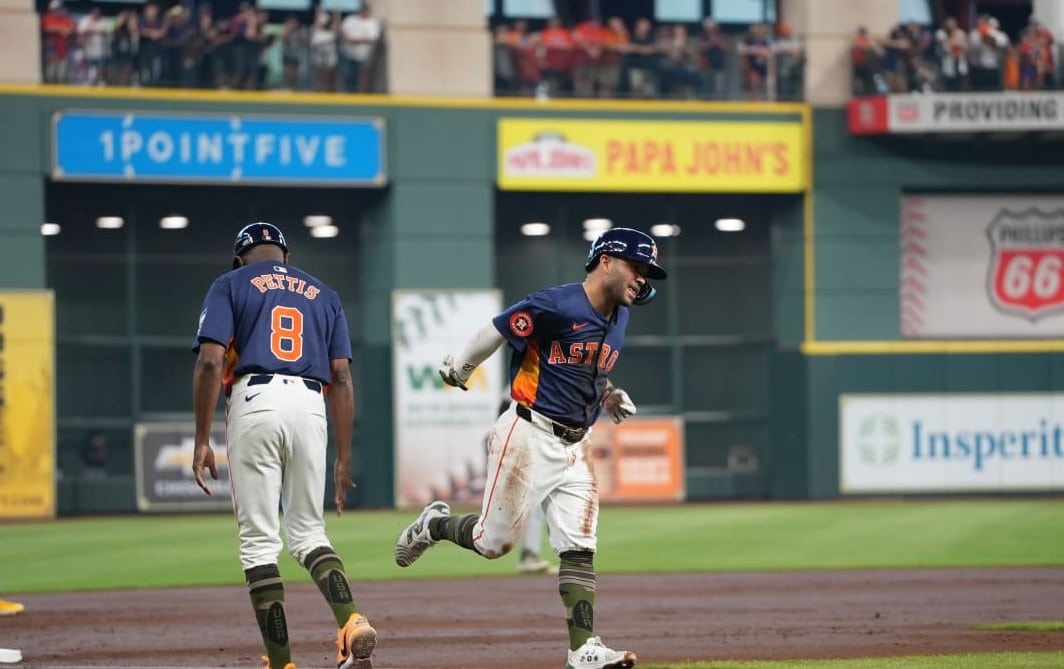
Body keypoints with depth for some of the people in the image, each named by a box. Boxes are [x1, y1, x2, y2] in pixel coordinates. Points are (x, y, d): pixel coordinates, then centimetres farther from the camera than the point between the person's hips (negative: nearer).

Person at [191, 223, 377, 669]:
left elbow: (210, 362, -2)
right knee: (308, 532, 13)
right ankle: (352, 623, -14)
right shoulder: (323, 295, 22)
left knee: (259, 540, 1)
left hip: (254, 402, -3)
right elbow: (341, 376, 14)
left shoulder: (230, 286, 12)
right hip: (310, 406, 3)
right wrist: (344, 457, 14)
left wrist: (202, 442, -2)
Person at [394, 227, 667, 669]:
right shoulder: (556, 306, -18)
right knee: (494, 542, -1)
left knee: (579, 549, -3)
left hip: (575, 446, 7)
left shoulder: (618, 318, 9)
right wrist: (458, 371, 5)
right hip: (529, 436, -7)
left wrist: (608, 397, 9)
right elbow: (494, 332, -8)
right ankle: (433, 525, 28)